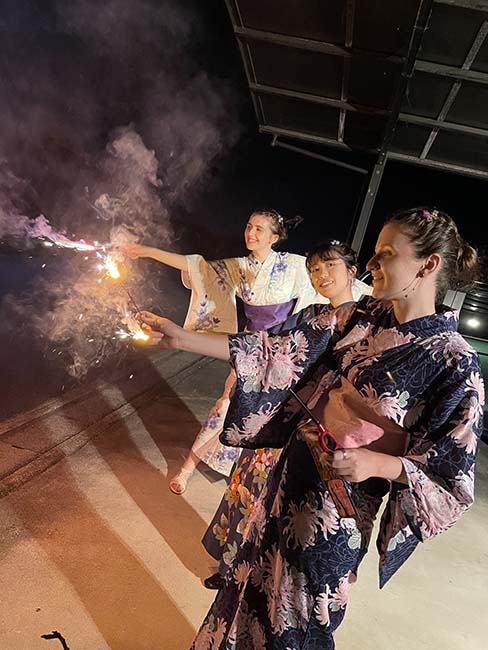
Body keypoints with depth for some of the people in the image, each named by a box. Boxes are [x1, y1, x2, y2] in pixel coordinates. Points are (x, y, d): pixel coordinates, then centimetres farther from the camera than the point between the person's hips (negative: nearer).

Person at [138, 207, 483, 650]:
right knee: (256, 584, 27)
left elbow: (454, 475, -14)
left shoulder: (455, 362, -20)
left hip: (339, 506, -5)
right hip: (291, 477, 5)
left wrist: (375, 462, -31)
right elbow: (279, 354, -6)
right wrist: (183, 338, -10)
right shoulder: (358, 318, -5)